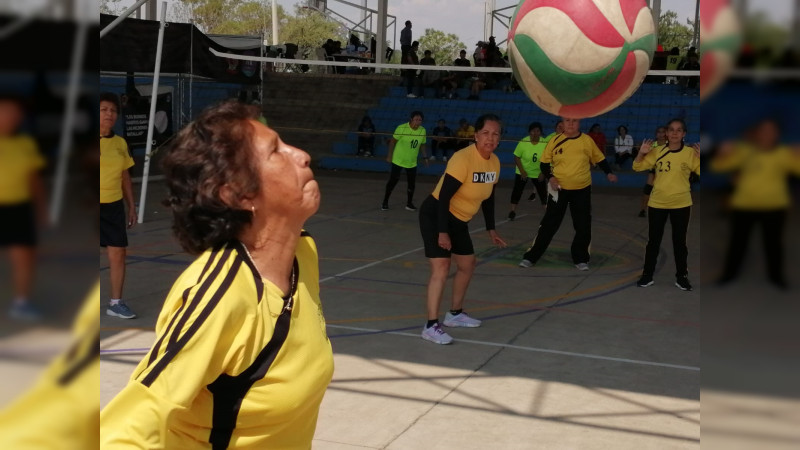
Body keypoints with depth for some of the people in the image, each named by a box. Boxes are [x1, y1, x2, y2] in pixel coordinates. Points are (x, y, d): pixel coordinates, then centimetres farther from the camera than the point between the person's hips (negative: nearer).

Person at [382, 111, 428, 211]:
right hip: (398, 160, -4)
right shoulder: (401, 128, -17)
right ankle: (385, 202, 12)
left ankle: (409, 203, 18)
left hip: (412, 162, 4)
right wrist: (390, 155, -10)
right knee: (393, 180, -1)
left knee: (412, 183, 2)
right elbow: (393, 141, -9)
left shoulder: (422, 130, -3)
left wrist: (425, 157, 2)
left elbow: (422, 145, 10)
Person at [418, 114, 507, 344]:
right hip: (436, 215, -9)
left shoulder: (495, 162, -1)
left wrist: (491, 229, 13)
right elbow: (444, 196, -28)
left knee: (467, 264, 18)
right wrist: (442, 232, -30)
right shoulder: (463, 159, -26)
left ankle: (455, 313, 36)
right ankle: (431, 326, -12)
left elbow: (488, 197, 12)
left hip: (459, 220, 9)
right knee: (441, 268, -17)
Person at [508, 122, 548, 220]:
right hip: (523, 172, -1)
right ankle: (513, 211, 3)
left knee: (542, 192, 4)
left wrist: (543, 173, -11)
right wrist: (522, 171, -17)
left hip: (538, 173, 1)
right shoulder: (523, 142, -18)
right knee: (517, 191, -6)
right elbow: (516, 157, -12)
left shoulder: (545, 144, -15)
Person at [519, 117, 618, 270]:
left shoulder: (587, 141, -3)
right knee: (549, 224, 0)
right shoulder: (555, 141, -5)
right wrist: (550, 177, -15)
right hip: (559, 189, -1)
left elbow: (599, 159, 9)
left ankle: (580, 258, 22)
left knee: (583, 226, 5)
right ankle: (531, 256, 7)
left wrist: (608, 173, -5)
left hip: (582, 190, 1)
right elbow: (544, 163, 1)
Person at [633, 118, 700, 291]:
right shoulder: (657, 151, -1)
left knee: (679, 241, 8)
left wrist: (702, 157, -23)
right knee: (653, 241, 9)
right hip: (657, 203, 1)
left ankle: (681, 276, 19)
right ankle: (647, 275, 18)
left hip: (681, 204, -1)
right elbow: (638, 167, 3)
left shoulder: (690, 153, -5)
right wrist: (641, 153, -13)